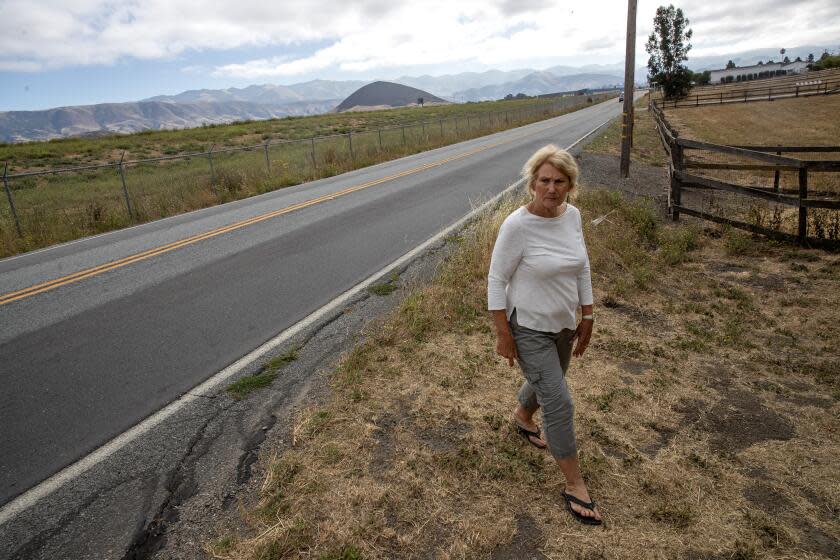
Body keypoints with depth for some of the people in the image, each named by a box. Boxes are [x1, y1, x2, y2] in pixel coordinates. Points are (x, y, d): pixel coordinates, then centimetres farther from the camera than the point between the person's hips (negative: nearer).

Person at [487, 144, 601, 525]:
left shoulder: (572, 215, -5)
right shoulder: (517, 226, -24)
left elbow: (582, 268, 7)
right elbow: (496, 280, -17)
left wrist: (587, 317, 8)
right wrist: (503, 335, -16)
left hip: (563, 324, 7)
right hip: (528, 329, -7)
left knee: (546, 383, 27)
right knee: (558, 402, -3)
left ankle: (522, 416, 59)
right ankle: (575, 485, 16)